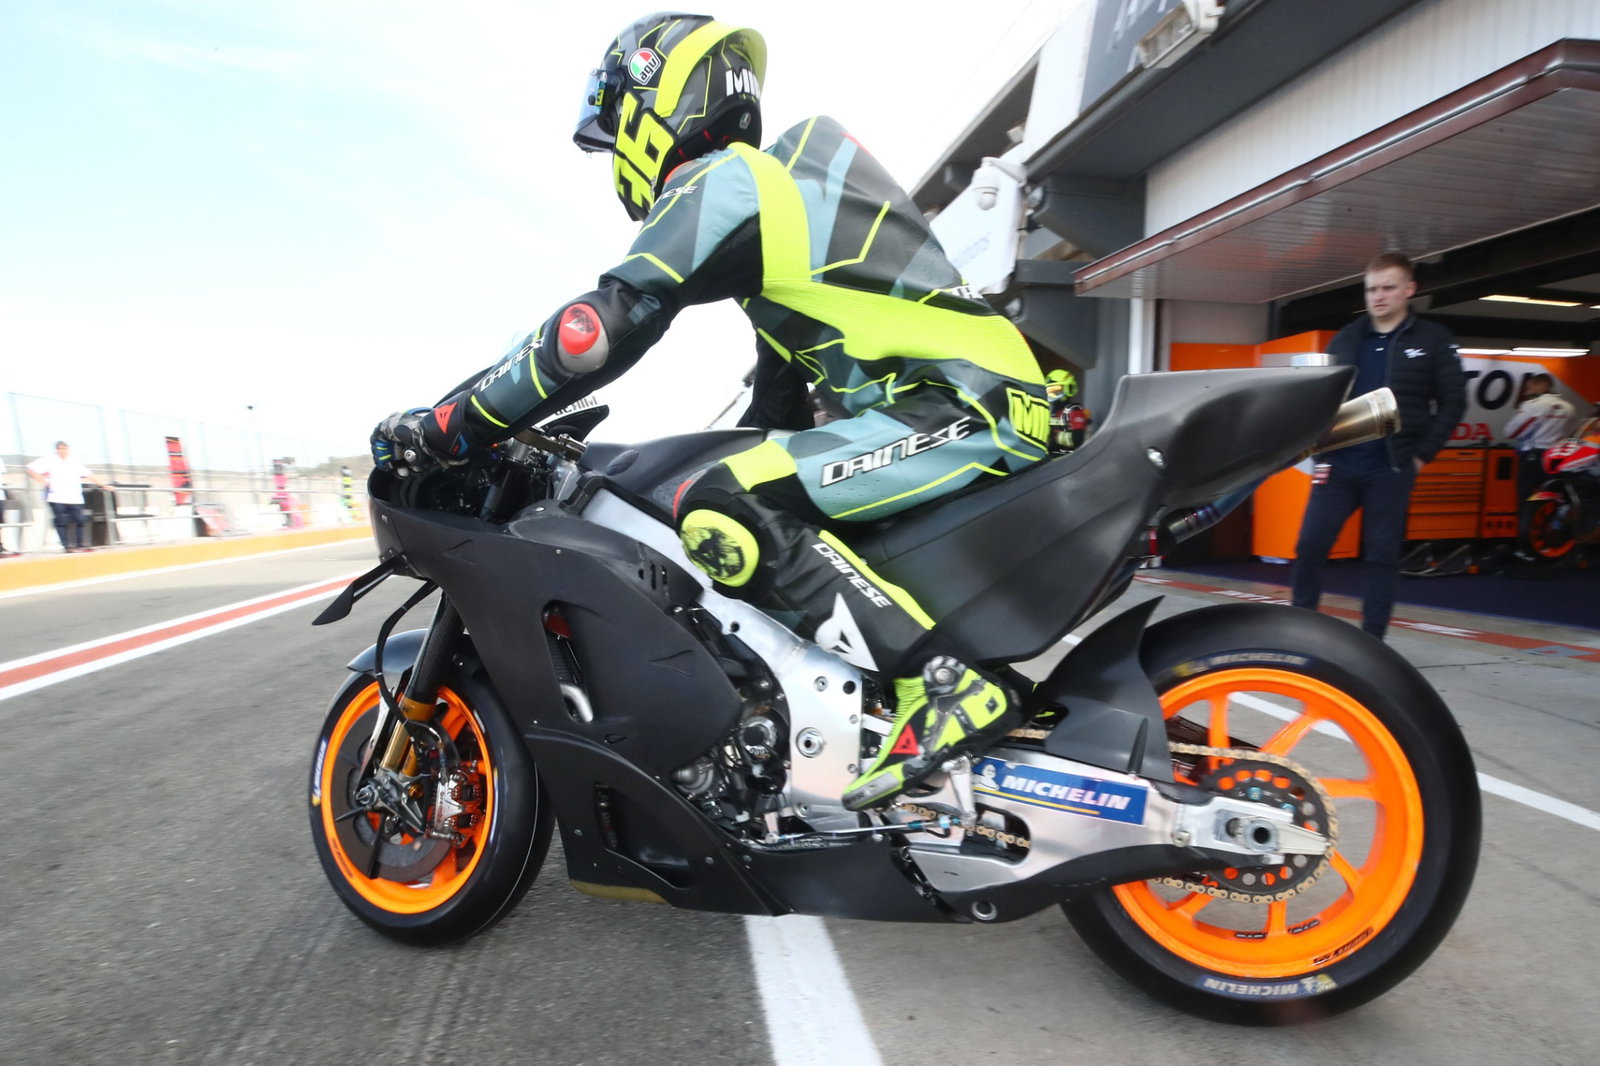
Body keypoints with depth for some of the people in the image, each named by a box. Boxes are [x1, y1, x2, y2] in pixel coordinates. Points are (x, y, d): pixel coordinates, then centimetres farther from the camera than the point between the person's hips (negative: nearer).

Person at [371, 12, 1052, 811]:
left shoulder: (724, 180, -6)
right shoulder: (778, 185, 24)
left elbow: (602, 329, -15)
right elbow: (780, 393, 28)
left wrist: (446, 428, -6)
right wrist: (723, 464, 35)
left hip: (968, 407, -10)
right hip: (973, 403, 10)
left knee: (723, 515, -24)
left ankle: (949, 685, -20)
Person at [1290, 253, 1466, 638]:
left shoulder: (1433, 340, 4)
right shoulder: (1345, 339, 11)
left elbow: (1452, 402, 3)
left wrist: (1422, 454, -5)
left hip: (1392, 469, -2)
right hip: (1339, 464, 2)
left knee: (1382, 556, 4)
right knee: (1309, 547, -3)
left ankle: (1372, 639, 13)